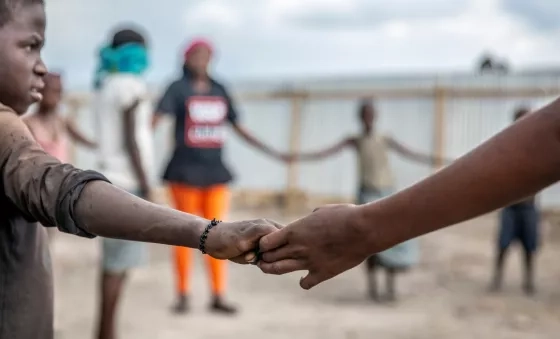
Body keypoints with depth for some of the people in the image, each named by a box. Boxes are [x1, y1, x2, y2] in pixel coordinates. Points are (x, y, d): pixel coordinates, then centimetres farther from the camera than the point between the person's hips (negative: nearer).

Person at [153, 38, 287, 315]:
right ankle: (183, 296, 12)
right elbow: (156, 118, -15)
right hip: (185, 170, -4)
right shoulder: (178, 88, -3)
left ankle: (218, 297, 8)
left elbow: (238, 128, 15)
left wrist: (273, 153, 14)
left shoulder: (219, 90, 11)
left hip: (214, 170, 4)